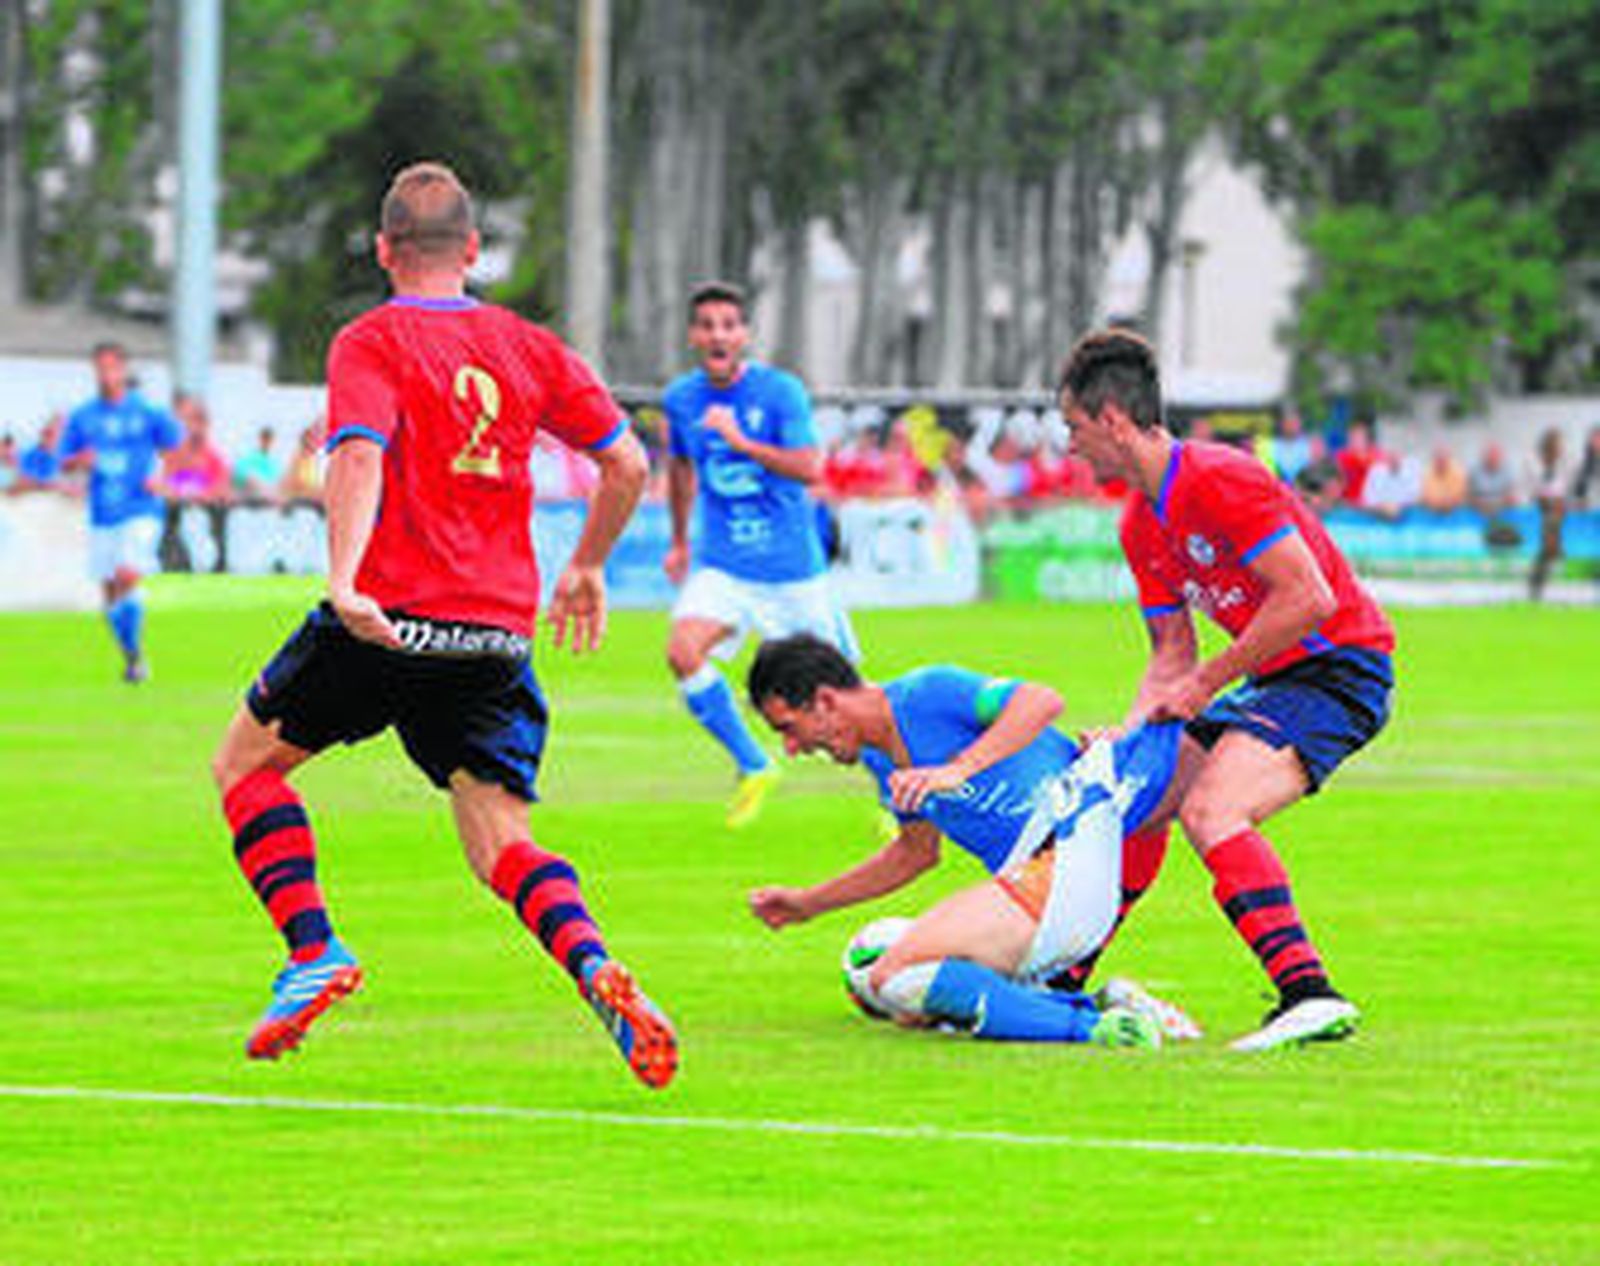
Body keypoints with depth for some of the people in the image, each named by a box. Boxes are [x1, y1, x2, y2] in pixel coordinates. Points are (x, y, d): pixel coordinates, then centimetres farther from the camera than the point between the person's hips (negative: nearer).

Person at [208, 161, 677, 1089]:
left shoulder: (371, 343, -1)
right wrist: (588, 569, 27)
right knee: (502, 840, 5)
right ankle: (595, 968, -23)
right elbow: (628, 464, 12)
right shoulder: (529, 347, 12)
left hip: (391, 619, -4)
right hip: (499, 634, 4)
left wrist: (343, 576, -32)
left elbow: (361, 457, -19)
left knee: (246, 759, 17)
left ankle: (314, 951, 4)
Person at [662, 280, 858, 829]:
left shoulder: (780, 391, -12)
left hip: (790, 563, -3)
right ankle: (752, 768, -2)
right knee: (683, 651, -21)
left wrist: (740, 440, -32)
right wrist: (680, 542, 28)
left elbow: (809, 469, -22)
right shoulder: (681, 399, 2)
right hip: (722, 562, 3)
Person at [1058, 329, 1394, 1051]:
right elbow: (1173, 654, 14)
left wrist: (1207, 683, -18)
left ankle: (1310, 996, -36)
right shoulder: (1141, 526, 10)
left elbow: (1308, 598, -24)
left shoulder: (1219, 482, -20)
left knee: (1210, 809, -27)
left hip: (1341, 669, -10)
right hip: (1276, 682, 10)